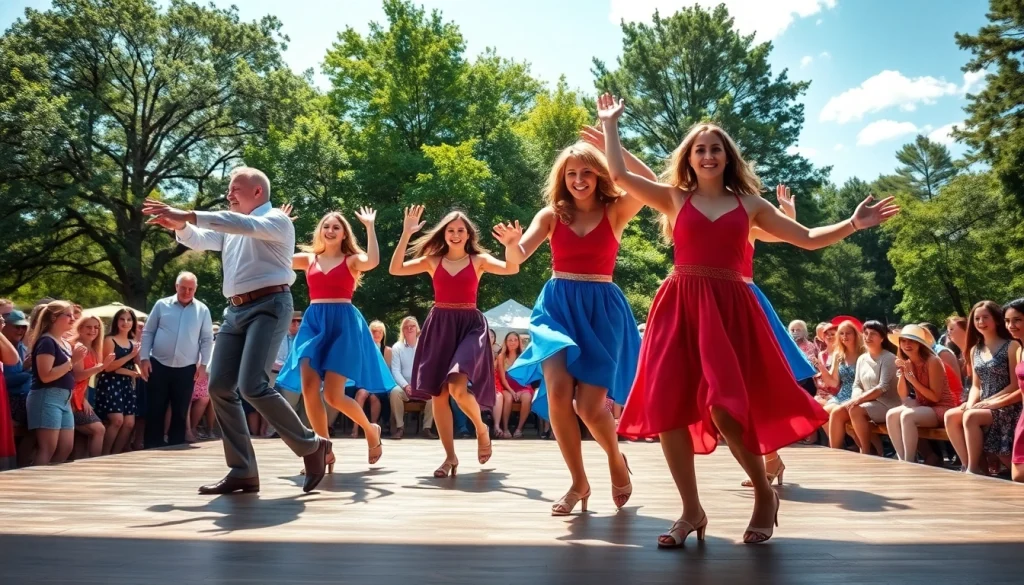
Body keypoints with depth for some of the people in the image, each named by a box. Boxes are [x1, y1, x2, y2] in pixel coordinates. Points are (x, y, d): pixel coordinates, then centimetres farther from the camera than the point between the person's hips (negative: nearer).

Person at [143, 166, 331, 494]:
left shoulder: (276, 220, -1)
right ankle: (243, 471, 6)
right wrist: (179, 226, -6)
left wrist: (189, 215, -24)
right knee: (220, 387, 0)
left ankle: (312, 446, -4)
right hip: (236, 310, 8)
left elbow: (246, 225, -20)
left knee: (252, 386, -20)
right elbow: (199, 241, 17)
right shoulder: (231, 229, 24)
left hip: (268, 306, -8)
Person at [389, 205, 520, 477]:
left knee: (457, 386, -23)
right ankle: (450, 456, 12)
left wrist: (510, 246, -31)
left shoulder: (479, 260, 4)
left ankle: (481, 429, 8)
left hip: (469, 325, -3)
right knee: (438, 394, 0)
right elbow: (395, 269, -2)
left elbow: (511, 269, -11)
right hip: (439, 326, 3)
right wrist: (406, 234, -8)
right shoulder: (433, 260, 8)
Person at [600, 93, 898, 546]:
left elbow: (809, 239, 14)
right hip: (680, 306, 1)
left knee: (725, 408, -12)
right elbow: (619, 175, 5)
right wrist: (611, 124, 12)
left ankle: (765, 495, 15)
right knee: (668, 407, -6)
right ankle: (691, 511, 9)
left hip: (730, 308, -1)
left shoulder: (750, 204, 13)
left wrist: (854, 223, 3)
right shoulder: (674, 198, 12)